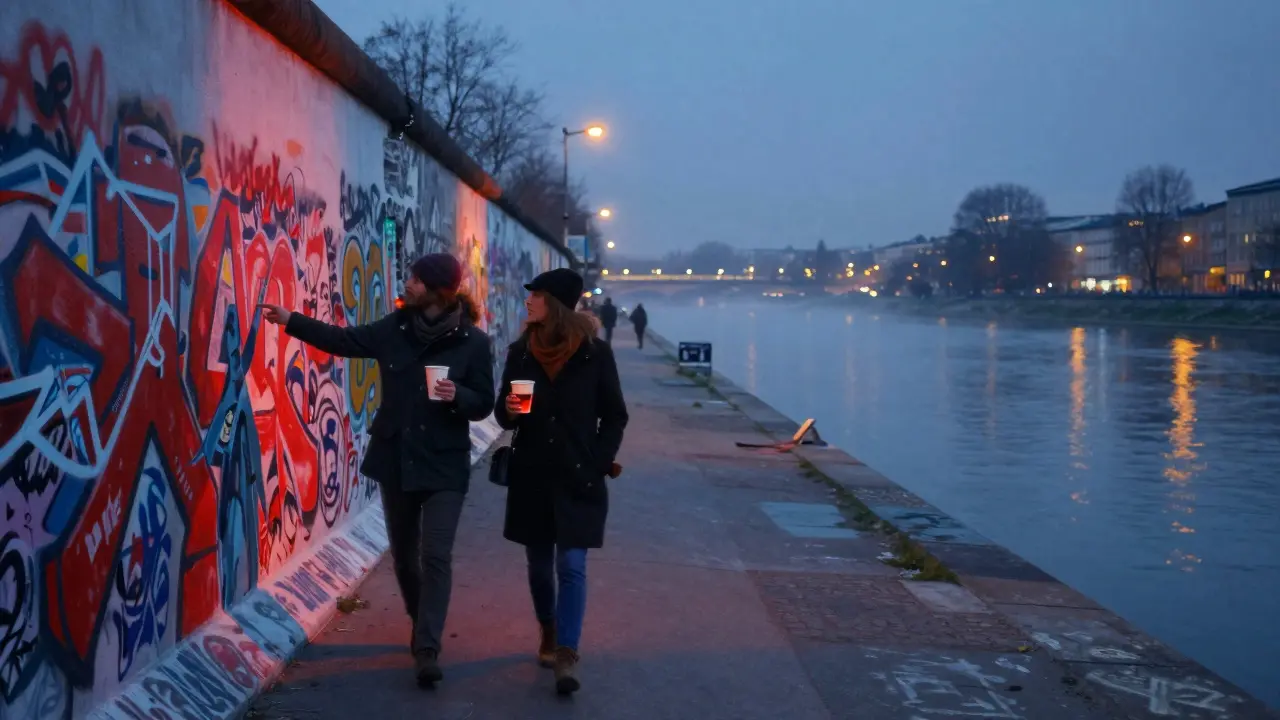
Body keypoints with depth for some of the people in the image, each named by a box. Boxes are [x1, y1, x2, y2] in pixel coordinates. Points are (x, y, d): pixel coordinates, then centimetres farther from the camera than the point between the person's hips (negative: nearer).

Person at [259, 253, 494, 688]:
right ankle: (421, 625, 37)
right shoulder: (394, 328, 0)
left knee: (435, 555, -11)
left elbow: (484, 404, -6)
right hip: (395, 459, 4)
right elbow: (343, 341, 10)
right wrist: (291, 321, 6)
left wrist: (457, 396, -26)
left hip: (444, 465, -4)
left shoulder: (473, 341, -10)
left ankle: (427, 650, -7)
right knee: (403, 552, 15)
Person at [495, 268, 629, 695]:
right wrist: (508, 411, -15)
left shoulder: (595, 353, -6)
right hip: (531, 476, 4)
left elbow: (615, 416, 0)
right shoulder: (520, 352, 3)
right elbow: (503, 414, 8)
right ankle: (549, 636, 33)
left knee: (571, 566, -8)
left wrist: (600, 464, -9)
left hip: (579, 478, -4)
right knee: (539, 565, 13)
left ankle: (566, 657, -9)